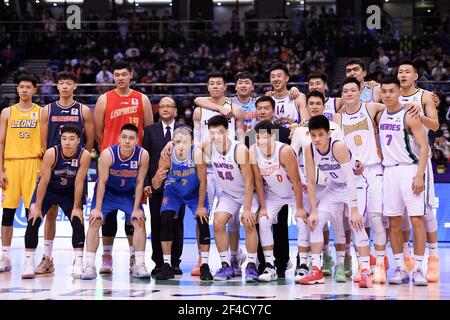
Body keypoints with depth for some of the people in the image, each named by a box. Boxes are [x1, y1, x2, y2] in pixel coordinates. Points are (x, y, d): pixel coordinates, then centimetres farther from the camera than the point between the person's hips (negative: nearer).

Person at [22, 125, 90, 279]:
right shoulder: (51, 153, -29)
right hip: (47, 190, -1)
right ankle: (28, 262, -6)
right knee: (33, 220, -13)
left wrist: (76, 207, -14)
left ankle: (78, 262, -5)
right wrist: (37, 206, -19)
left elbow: (79, 183, -18)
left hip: (70, 192, 1)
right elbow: (44, 181, -22)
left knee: (78, 221, -11)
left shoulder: (84, 155, -26)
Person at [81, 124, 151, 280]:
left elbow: (139, 183, -14)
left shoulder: (143, 155, -24)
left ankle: (139, 265, -1)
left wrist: (136, 208, -13)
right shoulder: (108, 154, -29)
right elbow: (102, 182, -21)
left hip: (129, 192, 2)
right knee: (94, 221, -13)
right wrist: (98, 208, -19)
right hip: (107, 191, -2)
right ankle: (90, 266, -11)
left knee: (139, 222, -8)